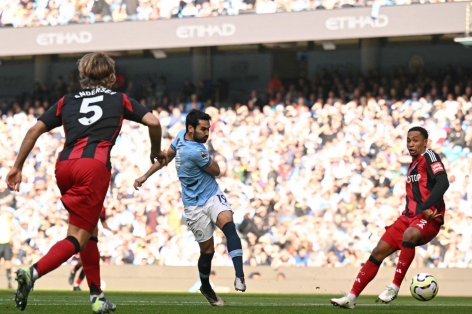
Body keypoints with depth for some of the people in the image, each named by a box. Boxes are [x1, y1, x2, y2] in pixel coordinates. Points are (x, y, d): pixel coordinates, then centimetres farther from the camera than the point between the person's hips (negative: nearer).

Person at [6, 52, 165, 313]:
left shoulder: (67, 101, 25)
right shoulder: (120, 100, 20)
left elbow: (34, 130, 16)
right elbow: (153, 122, 10)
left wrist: (17, 167, 17)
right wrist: (156, 152, 28)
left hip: (64, 165, 4)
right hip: (94, 166, -4)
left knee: (90, 231, 21)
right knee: (78, 238, -7)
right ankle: (33, 273, -30)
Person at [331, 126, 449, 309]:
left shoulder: (429, 156, -4)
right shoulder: (413, 164, 20)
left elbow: (443, 182, -20)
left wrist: (426, 208, -27)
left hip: (429, 218, -8)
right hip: (409, 216, 8)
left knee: (409, 235, -39)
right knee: (379, 251, -1)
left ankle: (395, 287, -28)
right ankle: (352, 297, 0)